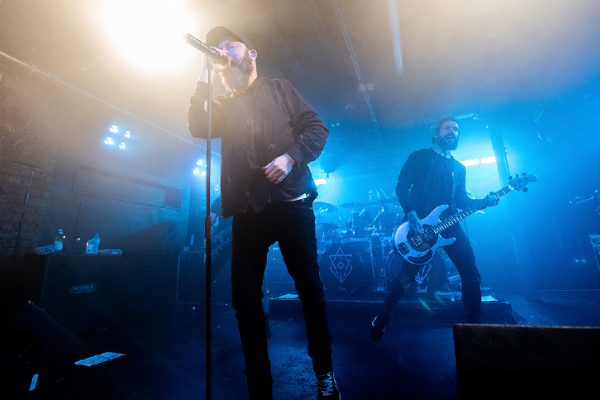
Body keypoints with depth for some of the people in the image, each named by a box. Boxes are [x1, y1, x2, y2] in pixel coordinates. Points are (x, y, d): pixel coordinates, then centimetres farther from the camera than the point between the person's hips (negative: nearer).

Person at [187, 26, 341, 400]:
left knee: (309, 286, 4)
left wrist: (290, 156, -12)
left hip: (290, 202, -3)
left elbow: (316, 128, 5)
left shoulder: (279, 88, 16)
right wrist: (204, 79, 7)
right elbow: (198, 128, 5)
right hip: (247, 211, 4)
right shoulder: (223, 105, 24)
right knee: (245, 296, 2)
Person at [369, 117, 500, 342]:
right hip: (419, 225, -6)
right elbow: (401, 186, -5)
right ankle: (381, 320, 10)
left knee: (471, 273, 0)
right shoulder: (419, 157, 5)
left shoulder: (459, 168, 22)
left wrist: (485, 201, -1)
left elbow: (462, 200, 18)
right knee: (406, 275, -6)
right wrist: (411, 214, -18)